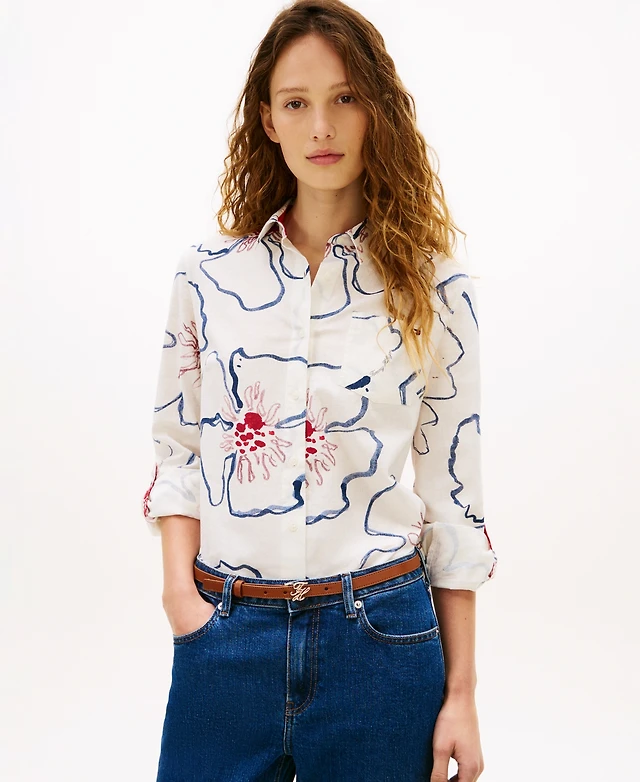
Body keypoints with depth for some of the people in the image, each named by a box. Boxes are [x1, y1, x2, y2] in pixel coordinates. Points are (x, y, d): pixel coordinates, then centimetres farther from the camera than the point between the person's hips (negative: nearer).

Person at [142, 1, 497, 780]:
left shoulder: (432, 284, -2)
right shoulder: (208, 272, 2)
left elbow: (452, 491, 0)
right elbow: (176, 448, 9)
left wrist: (461, 693, 1)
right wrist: (179, 586, -6)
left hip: (379, 634, -1)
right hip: (224, 633, 1)